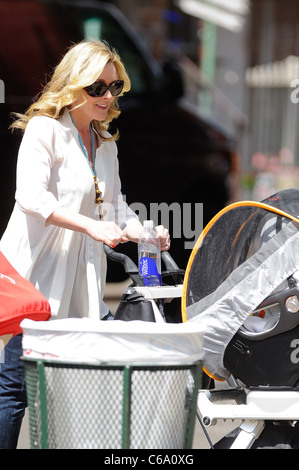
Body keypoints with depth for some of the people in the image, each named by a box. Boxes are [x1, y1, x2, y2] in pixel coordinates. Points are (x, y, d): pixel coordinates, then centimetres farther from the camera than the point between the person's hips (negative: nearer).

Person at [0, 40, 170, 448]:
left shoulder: (106, 143, 17)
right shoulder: (44, 128, -7)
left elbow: (113, 204, 18)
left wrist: (141, 230, -3)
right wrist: (93, 227, -29)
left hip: (83, 282, 8)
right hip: (37, 277, -7)